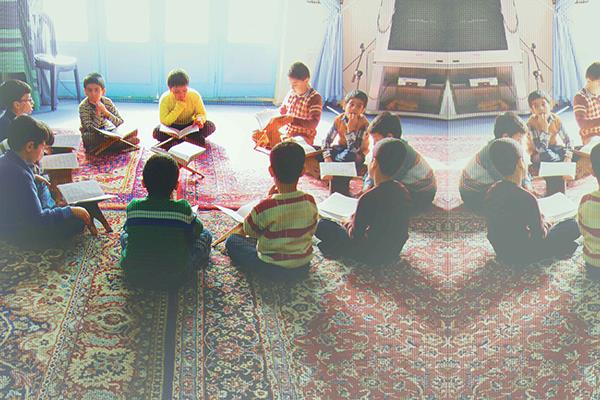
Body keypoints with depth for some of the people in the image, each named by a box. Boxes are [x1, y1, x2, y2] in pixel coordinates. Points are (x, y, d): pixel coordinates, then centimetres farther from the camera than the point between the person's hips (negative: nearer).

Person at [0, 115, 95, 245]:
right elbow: (37, 220, -27)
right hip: (19, 234, -10)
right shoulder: (20, 175, -31)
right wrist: (71, 211, -19)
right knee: (78, 221, -13)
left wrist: (33, 177, 8)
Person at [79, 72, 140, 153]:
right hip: (91, 135, -2)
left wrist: (105, 112, -28)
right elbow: (91, 129, -24)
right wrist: (97, 113, -33)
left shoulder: (107, 102, -11)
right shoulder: (83, 107, -18)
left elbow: (120, 123, -16)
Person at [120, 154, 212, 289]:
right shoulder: (183, 209, -15)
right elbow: (196, 231, 5)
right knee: (205, 235, 13)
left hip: (134, 278, 2)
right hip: (174, 280, -2)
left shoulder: (133, 207, -10)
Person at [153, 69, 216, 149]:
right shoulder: (165, 99, -22)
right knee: (157, 132, -32)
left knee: (211, 126, -25)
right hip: (173, 127, -1)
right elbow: (164, 122, -26)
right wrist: (179, 106, -33)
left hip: (190, 125, 1)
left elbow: (202, 114, -8)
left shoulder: (195, 95, -19)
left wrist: (199, 118, -34)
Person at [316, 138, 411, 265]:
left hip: (374, 255, -7)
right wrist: (355, 221, 13)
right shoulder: (403, 190, -5)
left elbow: (355, 235, -18)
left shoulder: (369, 198, -28)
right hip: (394, 251, 7)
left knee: (321, 225, 0)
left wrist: (350, 226, 4)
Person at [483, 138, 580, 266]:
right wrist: (542, 224, 4)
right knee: (573, 224, 4)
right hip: (521, 256, -7)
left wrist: (540, 220, 8)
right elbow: (540, 235, -17)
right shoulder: (525, 198, -29)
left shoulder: (492, 190, -6)